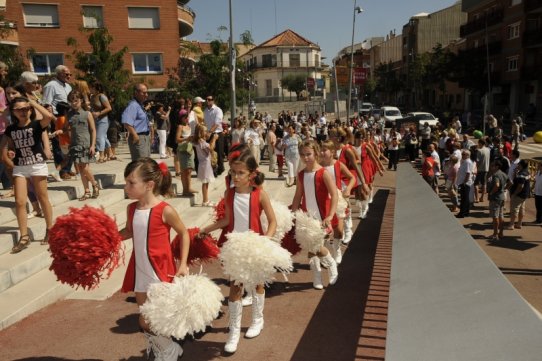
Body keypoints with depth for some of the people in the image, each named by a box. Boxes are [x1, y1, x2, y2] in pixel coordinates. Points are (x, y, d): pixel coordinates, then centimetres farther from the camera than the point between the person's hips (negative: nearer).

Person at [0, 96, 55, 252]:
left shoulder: (36, 125, -6)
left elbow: (49, 116, -27)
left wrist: (34, 103, -14)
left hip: (37, 166, -4)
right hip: (19, 168, 4)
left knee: (43, 199, 7)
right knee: (19, 202, -1)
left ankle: (50, 230, 23)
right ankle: (24, 237, 6)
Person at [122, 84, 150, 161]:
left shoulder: (140, 105, 17)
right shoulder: (133, 105, -15)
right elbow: (126, 122, -28)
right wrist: (135, 135, -28)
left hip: (145, 137, 11)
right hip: (138, 138, -11)